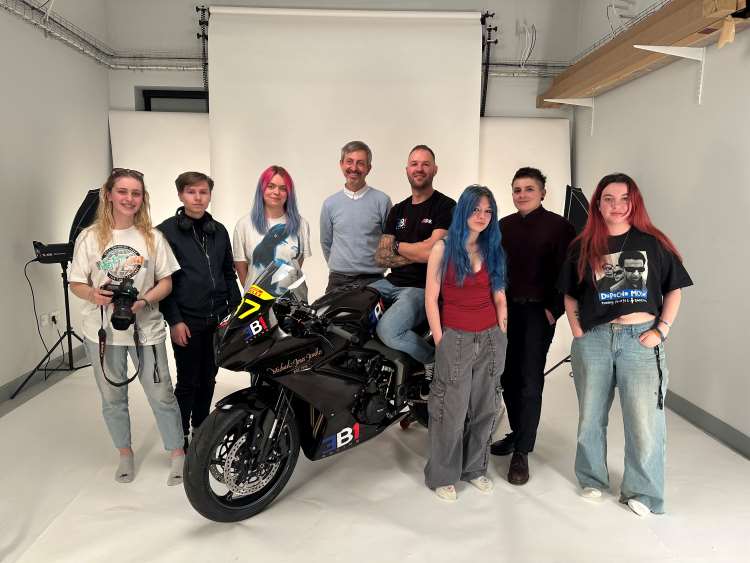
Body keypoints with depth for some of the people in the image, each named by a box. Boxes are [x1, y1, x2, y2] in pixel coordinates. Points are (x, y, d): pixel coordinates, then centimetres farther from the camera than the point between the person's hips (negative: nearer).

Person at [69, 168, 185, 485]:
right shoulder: (90, 237, -1)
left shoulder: (152, 237, -1)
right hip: (103, 330, 1)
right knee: (113, 398, 14)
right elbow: (76, 283, 2)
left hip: (146, 329, -1)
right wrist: (93, 295, -20)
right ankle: (125, 454, 34)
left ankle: (177, 453, 20)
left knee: (161, 395, 3)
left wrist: (144, 301, -17)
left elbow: (166, 282, 1)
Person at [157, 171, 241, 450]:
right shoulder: (166, 231, -5)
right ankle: (180, 438, 19)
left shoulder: (219, 231, 10)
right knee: (187, 383, 3)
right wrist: (174, 320, -12)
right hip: (187, 322, -5)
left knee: (208, 379, 15)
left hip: (218, 320, 5)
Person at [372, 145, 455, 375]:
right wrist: (418, 254, -8)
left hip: (424, 287, -7)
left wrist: (397, 246, 1)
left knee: (388, 331, -29)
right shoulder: (398, 210, 16)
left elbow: (431, 251, -17)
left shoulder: (446, 206, -4)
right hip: (393, 283, 7)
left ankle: (434, 360, -2)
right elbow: (381, 257, 8)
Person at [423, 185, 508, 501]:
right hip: (455, 339, -4)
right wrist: (440, 342, -8)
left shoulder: (493, 251, 9)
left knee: (485, 409, 12)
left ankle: (474, 468, 32)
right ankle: (442, 476, 20)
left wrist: (502, 337, 5)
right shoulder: (443, 249, -3)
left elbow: (499, 298, 11)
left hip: (491, 339, 4)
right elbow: (431, 298, -5)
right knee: (452, 412, 1)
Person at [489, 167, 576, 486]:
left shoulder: (558, 226, -4)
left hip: (538, 311, -5)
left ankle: (522, 452, 4)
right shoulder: (504, 226, 11)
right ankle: (517, 432, 30)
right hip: (506, 309, 5)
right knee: (509, 375, 12)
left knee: (530, 381, -3)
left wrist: (554, 309, -14)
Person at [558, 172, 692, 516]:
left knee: (644, 420, 0)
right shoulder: (583, 247, 4)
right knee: (591, 416, 14)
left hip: (640, 339, -1)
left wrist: (662, 330, -4)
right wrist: (578, 331, 0)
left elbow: (674, 290, 6)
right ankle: (591, 479, 34)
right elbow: (570, 295, 11)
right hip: (593, 340, 2)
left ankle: (642, 491, 21)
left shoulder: (652, 243, 1)